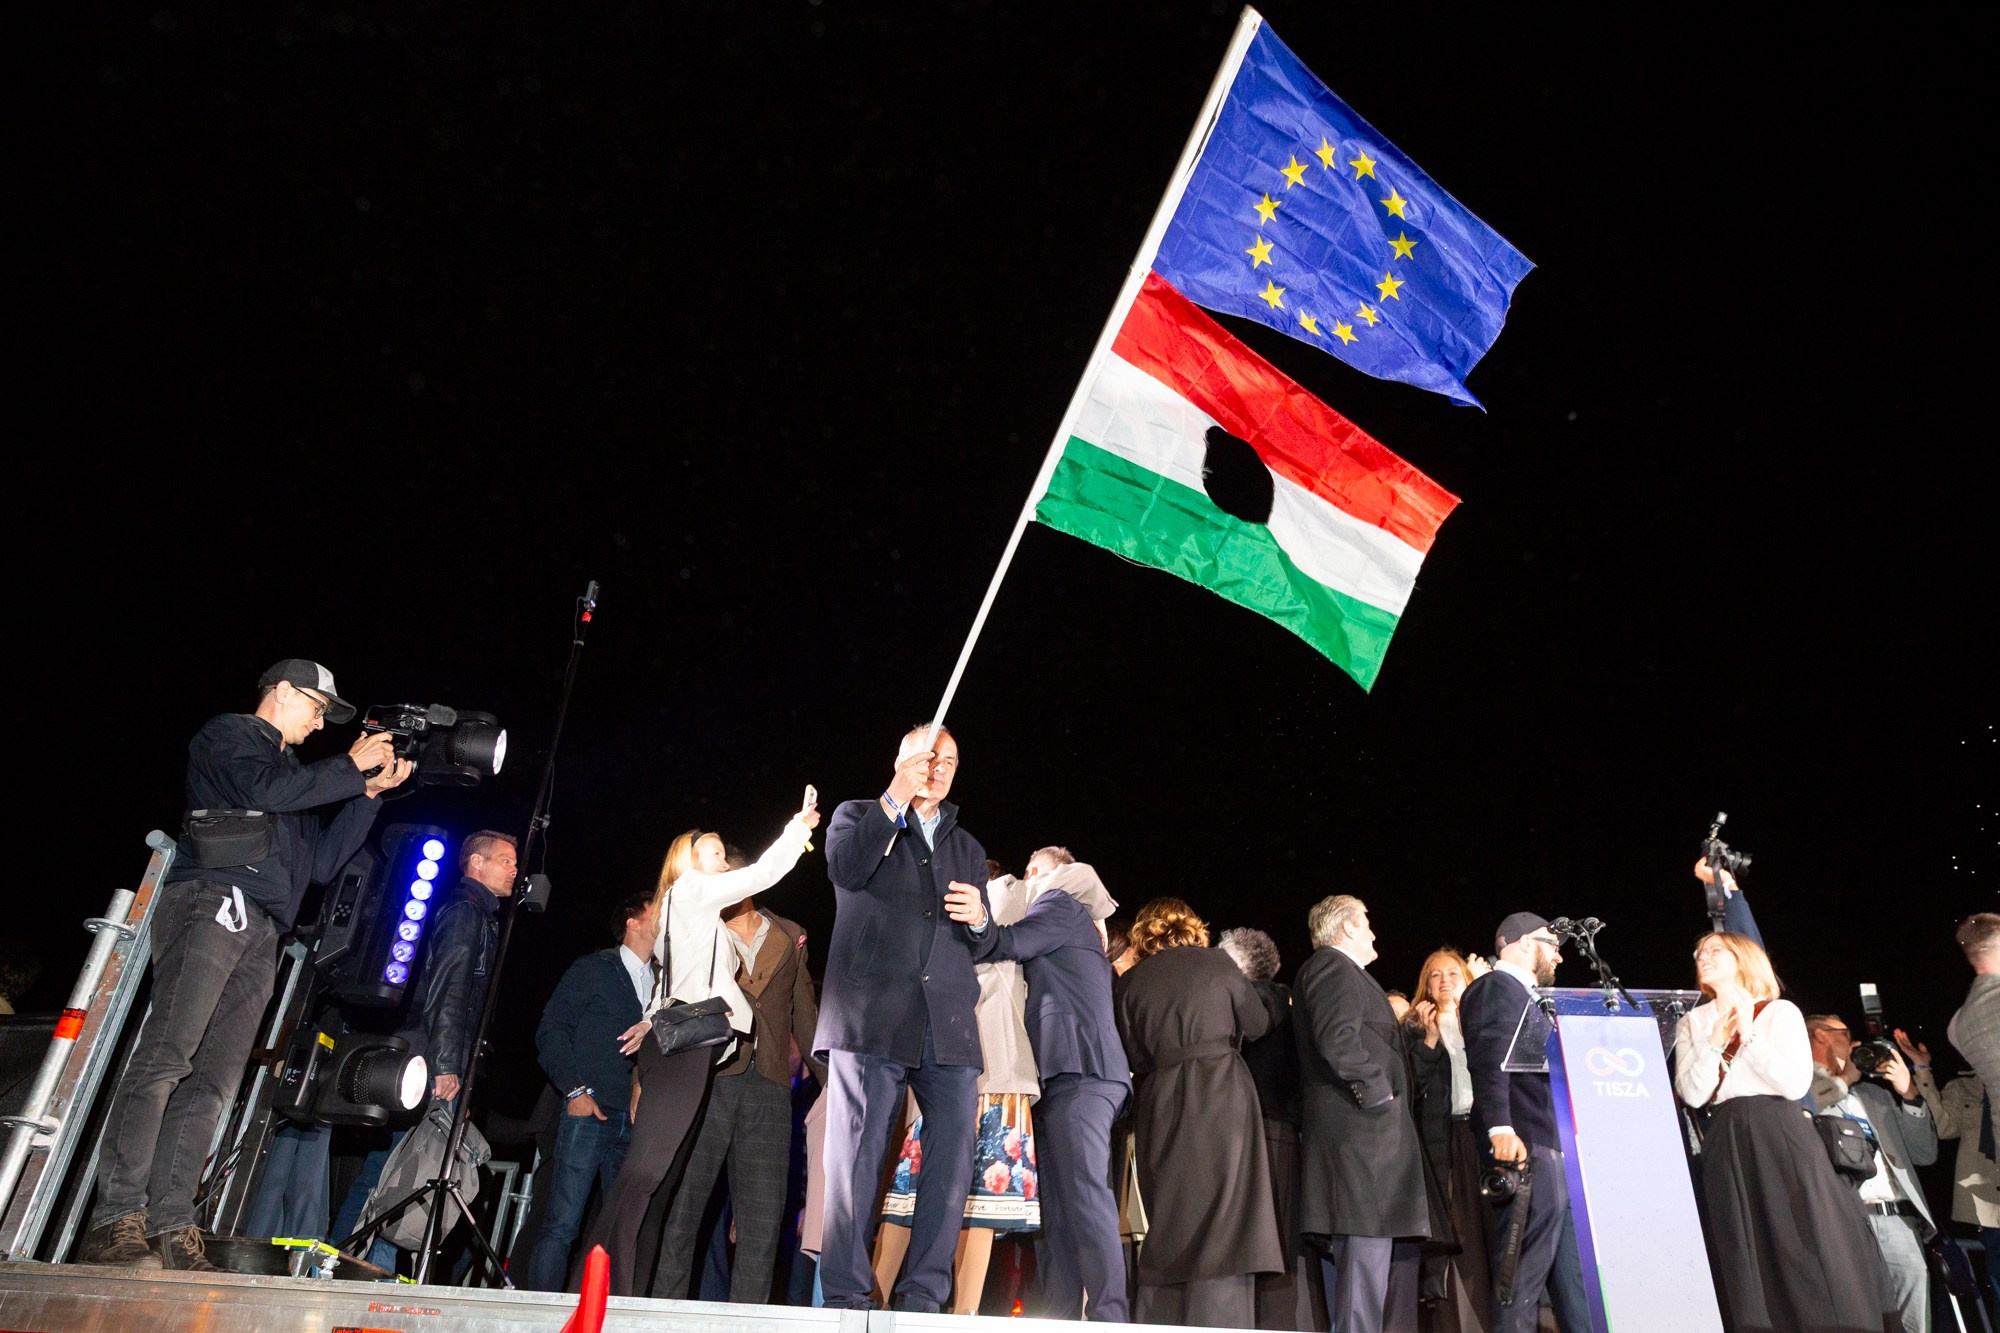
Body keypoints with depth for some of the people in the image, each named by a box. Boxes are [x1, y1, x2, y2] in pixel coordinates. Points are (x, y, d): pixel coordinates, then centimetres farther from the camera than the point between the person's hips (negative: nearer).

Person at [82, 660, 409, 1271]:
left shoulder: (297, 774, 32)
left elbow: (322, 863, 25)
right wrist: (350, 767, 0)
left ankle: (170, 1230, -7)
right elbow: (264, 788, -9)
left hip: (259, 935, 7)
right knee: (168, 1053, -18)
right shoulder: (228, 734, 12)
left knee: (211, 1084, -3)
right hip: (212, 901, -7)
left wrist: (369, 793, 19)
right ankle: (117, 1221, -21)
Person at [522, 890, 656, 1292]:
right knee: (562, 1225, -6)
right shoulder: (594, 969, 4)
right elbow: (550, 1030, -1)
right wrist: (575, 1090, -8)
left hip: (634, 1123, 5)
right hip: (589, 1113, -4)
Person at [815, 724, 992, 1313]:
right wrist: (896, 797, -10)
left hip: (949, 1023, 4)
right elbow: (845, 869, -7)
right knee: (855, 1159, -6)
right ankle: (847, 1297, 3)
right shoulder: (859, 815, 16)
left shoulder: (967, 848, 27)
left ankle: (922, 1297, 4)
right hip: (871, 1016, -3)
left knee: (954, 1163, -5)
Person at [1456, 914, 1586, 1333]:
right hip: (1527, 1148, -10)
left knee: (1573, 1273, 12)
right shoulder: (1496, 987, -7)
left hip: (1555, 1149, 10)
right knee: (1525, 1270, -9)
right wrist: (1501, 1128, -29)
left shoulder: (1523, 995, 24)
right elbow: (1489, 1061, -19)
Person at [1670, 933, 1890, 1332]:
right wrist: (1717, 1039, -9)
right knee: (1747, 1264, 2)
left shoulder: (1781, 1012, 5)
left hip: (1783, 1138, -2)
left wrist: (1749, 1035, -10)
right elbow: (1692, 1094, -2)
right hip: (1728, 1147, 2)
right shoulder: (1692, 1023, 11)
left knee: (1807, 1252, -3)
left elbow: (1797, 1084, -7)